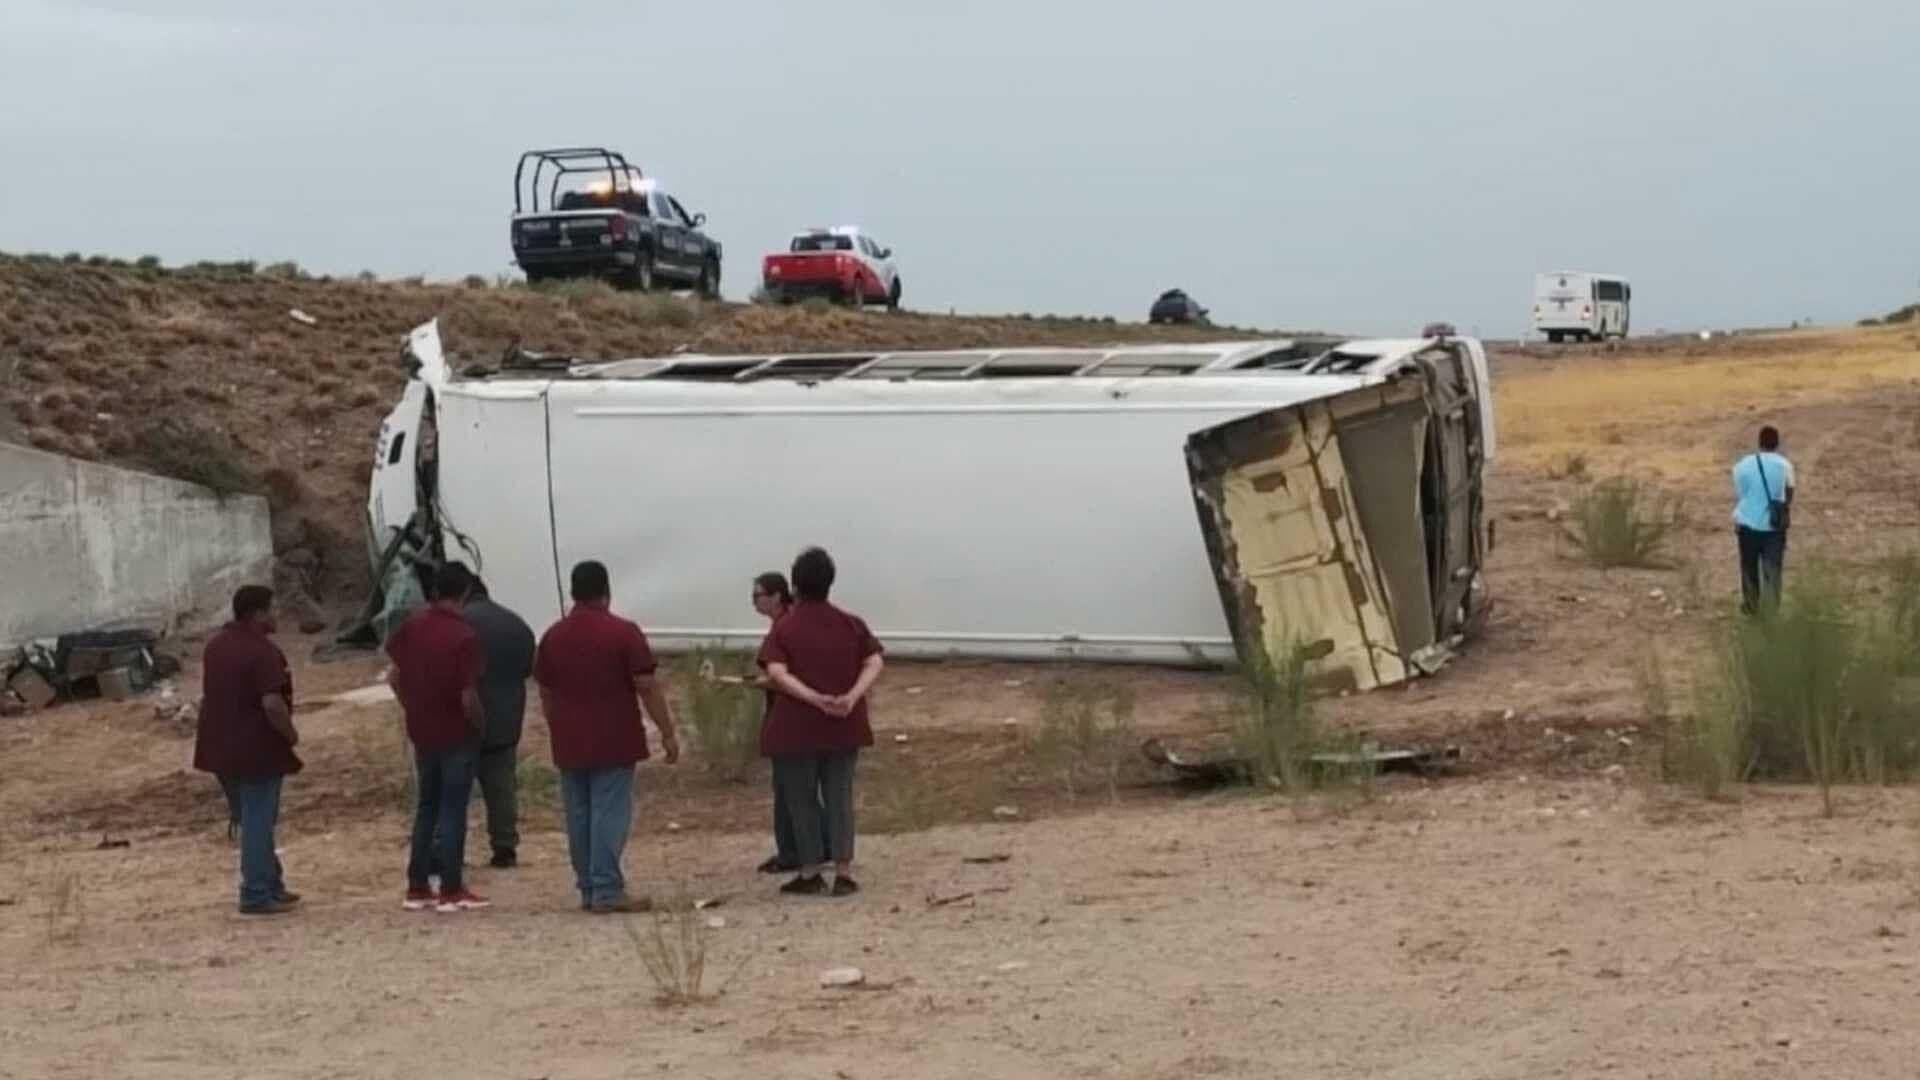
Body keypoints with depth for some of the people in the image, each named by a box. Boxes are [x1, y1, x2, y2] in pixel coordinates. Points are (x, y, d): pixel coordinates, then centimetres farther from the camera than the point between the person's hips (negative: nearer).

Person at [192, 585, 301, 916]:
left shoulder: (216, 645, 10)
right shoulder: (262, 651, -20)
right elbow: (272, 704, -27)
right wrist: (291, 734, -12)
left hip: (221, 748, 9)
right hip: (257, 750, -9)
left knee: (251, 819, 18)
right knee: (258, 822, -1)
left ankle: (271, 886, 26)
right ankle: (257, 895, 3)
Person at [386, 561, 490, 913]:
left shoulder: (411, 627, -1)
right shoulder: (465, 637, -19)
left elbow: (394, 677, 4)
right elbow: (468, 697, -20)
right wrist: (480, 723, -2)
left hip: (422, 733, 5)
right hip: (456, 735, -5)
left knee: (425, 807, 15)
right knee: (453, 811, 2)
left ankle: (417, 887, 16)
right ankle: (452, 890, 5)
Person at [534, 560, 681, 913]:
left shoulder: (553, 636, 7)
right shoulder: (623, 633, -8)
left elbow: (545, 693, 14)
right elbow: (648, 687, -9)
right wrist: (668, 733, -4)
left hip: (569, 745, 5)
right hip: (613, 743, -5)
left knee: (579, 817, 9)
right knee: (610, 815, -5)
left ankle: (588, 890, 13)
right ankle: (607, 891, -9)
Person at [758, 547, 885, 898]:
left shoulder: (784, 628, -5)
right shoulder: (851, 624, 4)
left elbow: (777, 672, -19)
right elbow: (874, 662, -7)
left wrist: (814, 698, -24)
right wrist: (852, 697, -17)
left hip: (797, 728, -3)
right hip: (843, 726, 3)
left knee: (802, 799, 7)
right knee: (839, 796, 9)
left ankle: (811, 874, 10)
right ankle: (844, 873, 4)